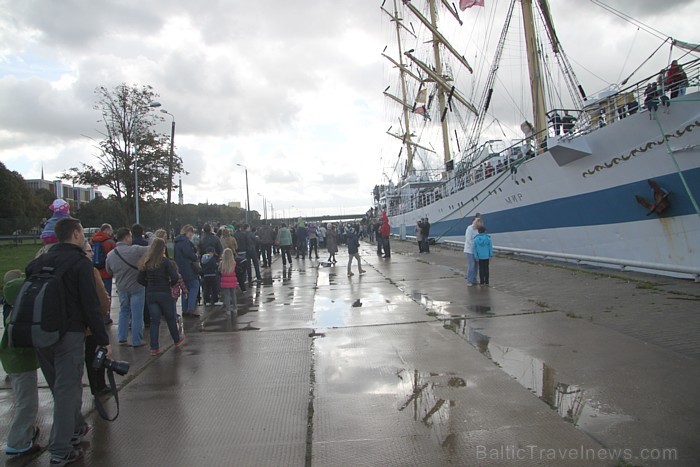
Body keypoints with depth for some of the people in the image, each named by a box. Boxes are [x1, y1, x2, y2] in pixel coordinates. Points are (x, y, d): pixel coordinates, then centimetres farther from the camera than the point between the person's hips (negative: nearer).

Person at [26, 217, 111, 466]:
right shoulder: (80, 262, -9)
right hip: (68, 335, -7)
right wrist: (103, 340, -9)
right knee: (67, 389, 1)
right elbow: (91, 305, -14)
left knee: (59, 387, 21)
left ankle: (76, 428, 38)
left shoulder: (39, 261, 12)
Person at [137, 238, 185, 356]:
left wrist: (150, 285, 13)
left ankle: (154, 348, 8)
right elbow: (175, 277, -18)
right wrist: (171, 284, 1)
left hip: (150, 294, 4)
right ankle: (177, 340, 33)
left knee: (154, 320, 9)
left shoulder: (145, 262, 3)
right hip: (164, 293, -4)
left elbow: (140, 279, 4)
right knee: (170, 318, 15)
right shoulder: (165, 261, -12)